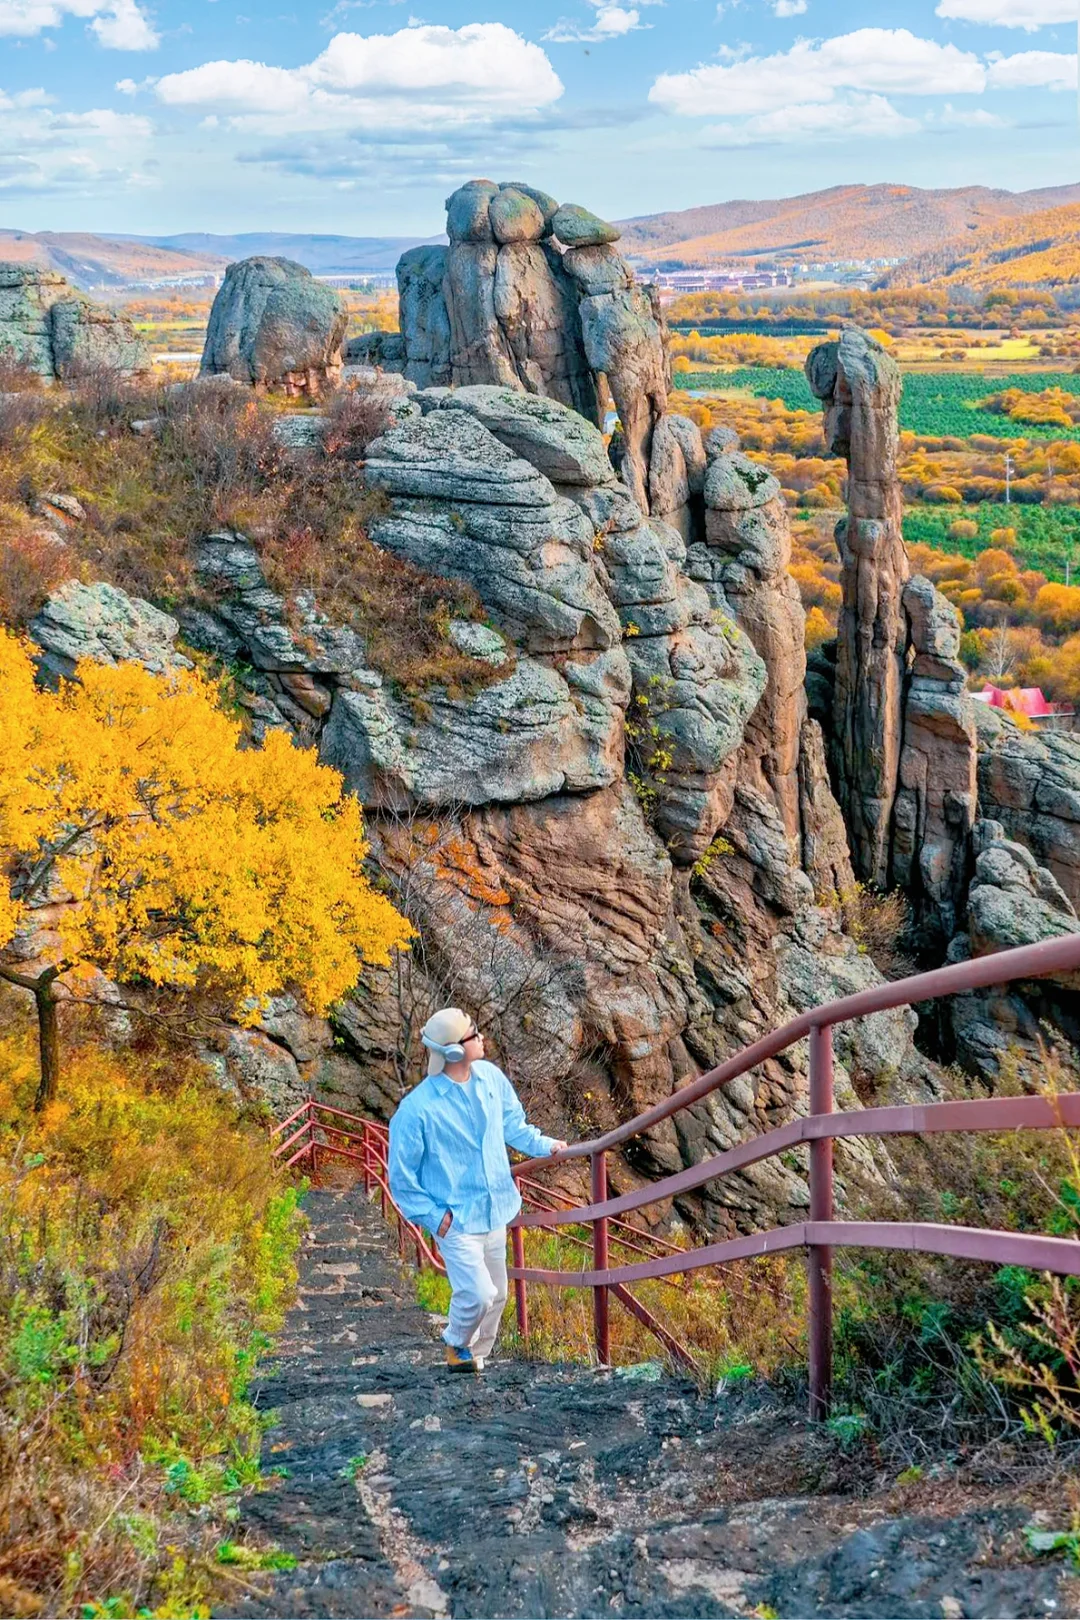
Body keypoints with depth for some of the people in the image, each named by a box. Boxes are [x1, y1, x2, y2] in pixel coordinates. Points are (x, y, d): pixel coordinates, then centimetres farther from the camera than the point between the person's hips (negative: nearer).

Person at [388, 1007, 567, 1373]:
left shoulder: (490, 1077, -5)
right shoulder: (418, 1108, -22)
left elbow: (513, 1123, 12)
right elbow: (401, 1174, -12)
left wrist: (543, 1145, -3)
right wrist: (430, 1216, -13)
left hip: (494, 1210, 6)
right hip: (456, 1218, -6)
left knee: (496, 1295, 15)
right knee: (478, 1293, -14)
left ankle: (475, 1356, 40)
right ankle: (457, 1343, 19)